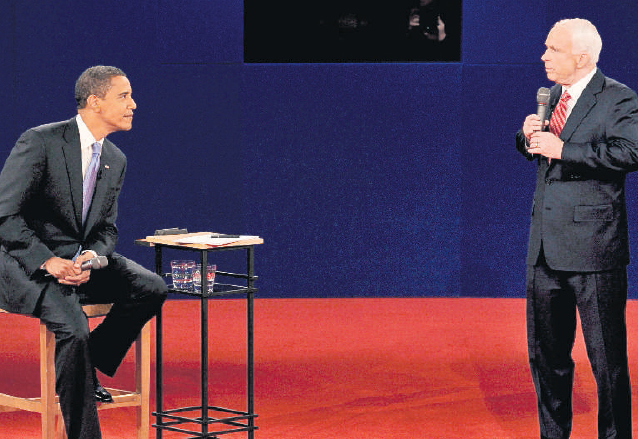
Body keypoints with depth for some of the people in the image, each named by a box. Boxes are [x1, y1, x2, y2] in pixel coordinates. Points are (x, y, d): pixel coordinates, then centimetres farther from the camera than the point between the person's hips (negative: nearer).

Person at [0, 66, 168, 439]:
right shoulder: (40, 142, -13)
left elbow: (106, 228, 13)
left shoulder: (115, 160, 9)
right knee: (73, 327, -32)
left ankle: (88, 366, -1)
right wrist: (48, 261, -25)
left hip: (79, 259, 7)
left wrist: (91, 255, -11)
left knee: (152, 288, -18)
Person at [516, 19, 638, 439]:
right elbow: (535, 150, 25)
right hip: (545, 247, 8)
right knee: (545, 354, 15)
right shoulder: (553, 96, 14)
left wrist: (563, 149, -26)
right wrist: (528, 136, 2)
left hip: (592, 247, -8)